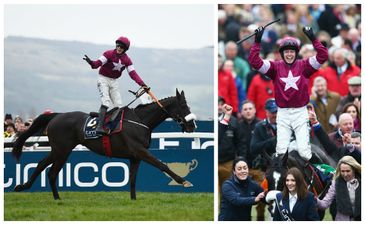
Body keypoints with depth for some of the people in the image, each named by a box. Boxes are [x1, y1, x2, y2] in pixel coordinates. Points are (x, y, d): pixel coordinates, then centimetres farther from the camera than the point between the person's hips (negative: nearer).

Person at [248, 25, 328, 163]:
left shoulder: (303, 66, 2)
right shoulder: (276, 67, 3)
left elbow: (323, 56, -8)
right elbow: (254, 62, -7)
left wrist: (313, 39, -15)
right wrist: (257, 42, -14)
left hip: (300, 112, -1)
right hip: (283, 114, 1)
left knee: (304, 151, -7)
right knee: (281, 150, -6)